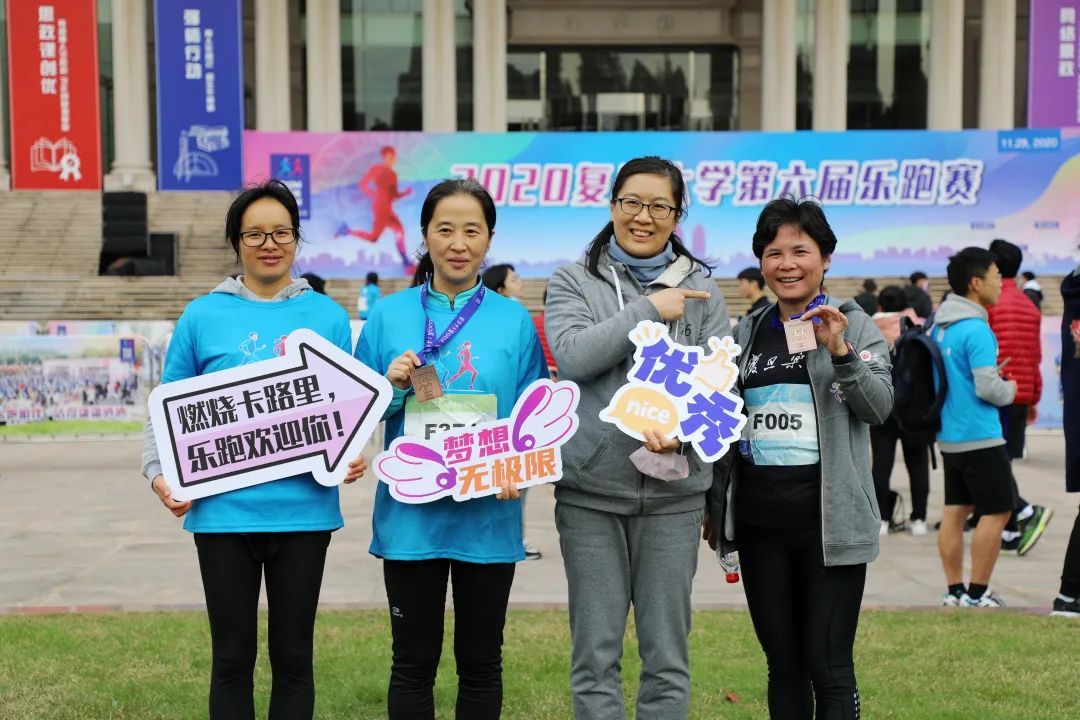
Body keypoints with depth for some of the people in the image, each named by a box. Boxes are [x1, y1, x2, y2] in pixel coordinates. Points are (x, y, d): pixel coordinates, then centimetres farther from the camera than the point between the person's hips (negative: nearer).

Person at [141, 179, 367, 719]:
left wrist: (353, 456, -11)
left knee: (293, 656, 10)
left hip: (304, 509, 1)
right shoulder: (203, 316, 2)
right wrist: (159, 474, -9)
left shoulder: (328, 316, 5)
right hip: (224, 511, 0)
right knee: (232, 658, 9)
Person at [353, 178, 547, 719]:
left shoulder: (514, 320, 2)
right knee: (413, 663, 9)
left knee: (480, 662, 12)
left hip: (488, 516, 0)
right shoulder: (389, 315, 2)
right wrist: (392, 388, -14)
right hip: (411, 515, 0)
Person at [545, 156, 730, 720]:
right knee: (595, 654, 6)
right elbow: (571, 356, -12)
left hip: (674, 492, 1)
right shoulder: (574, 281, 5)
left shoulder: (700, 289, 8)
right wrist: (649, 309, -14)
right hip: (591, 488, -1)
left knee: (668, 655, 7)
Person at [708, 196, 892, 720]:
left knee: (828, 665, -2)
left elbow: (879, 407, -10)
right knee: (782, 664, 10)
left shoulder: (853, 324, 1)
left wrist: (840, 352, -23)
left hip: (829, 519, -4)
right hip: (758, 518, 4)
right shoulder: (747, 333, 11)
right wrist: (715, 506, 16)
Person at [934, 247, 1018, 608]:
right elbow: (988, 389, -21)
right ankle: (977, 592, 4)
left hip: (949, 435, 9)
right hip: (980, 437, -9)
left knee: (955, 510, 11)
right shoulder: (976, 329, -18)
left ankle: (955, 590, 15)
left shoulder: (940, 326, 9)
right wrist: (1009, 389, -1)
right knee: (997, 511, 1)